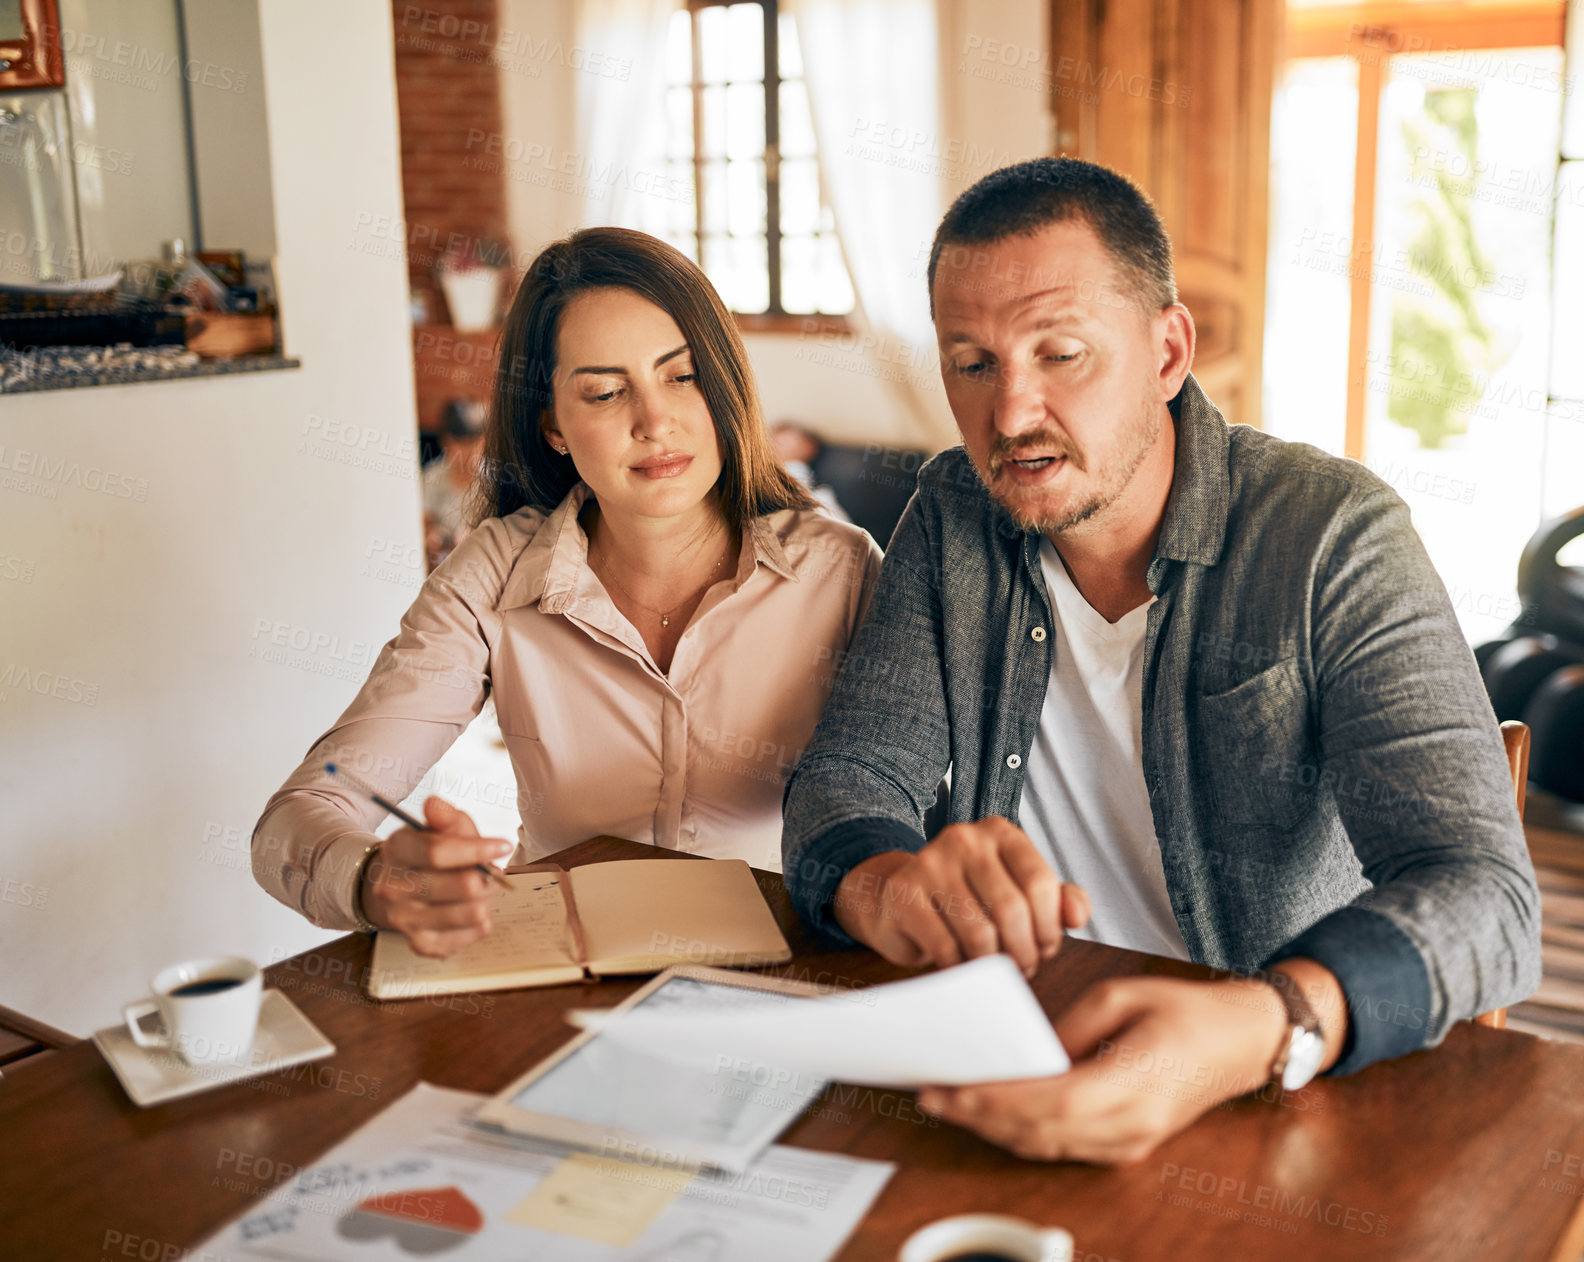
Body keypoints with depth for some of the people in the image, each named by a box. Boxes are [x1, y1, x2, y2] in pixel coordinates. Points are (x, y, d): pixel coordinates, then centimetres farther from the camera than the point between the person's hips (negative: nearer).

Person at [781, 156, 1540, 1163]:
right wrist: (889, 888, -29)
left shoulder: (1334, 538, -11)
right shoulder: (953, 522, 3)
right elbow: (851, 771, -1)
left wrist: (1254, 1031, -42)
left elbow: (1484, 896, -20)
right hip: (1004, 1060, 2)